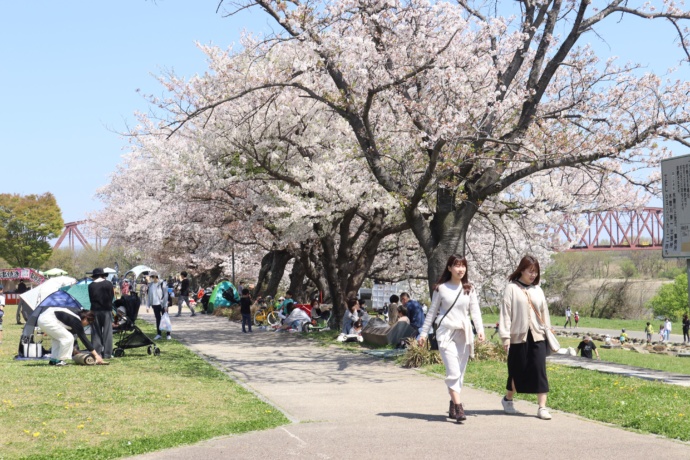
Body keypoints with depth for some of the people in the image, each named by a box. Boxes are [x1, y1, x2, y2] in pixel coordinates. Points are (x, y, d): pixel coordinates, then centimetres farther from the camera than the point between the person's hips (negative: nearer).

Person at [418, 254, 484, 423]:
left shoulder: (469, 289, 9)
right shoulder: (441, 288, 3)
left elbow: (475, 311, 3)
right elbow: (432, 312, 8)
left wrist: (480, 329, -12)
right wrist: (424, 332, 6)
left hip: (464, 334, 3)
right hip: (446, 333, -3)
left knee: (459, 374, 6)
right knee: (453, 372, -14)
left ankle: (453, 407, 15)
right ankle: (458, 408, -18)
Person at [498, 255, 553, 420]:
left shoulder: (537, 290, 11)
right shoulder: (512, 288, -2)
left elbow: (544, 313, 15)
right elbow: (505, 312, -6)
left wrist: (548, 332, 12)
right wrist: (505, 335, -11)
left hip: (537, 337, 3)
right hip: (518, 337, -3)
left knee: (540, 371, -5)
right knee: (517, 371, 8)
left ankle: (542, 407, -4)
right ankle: (507, 400, 31)